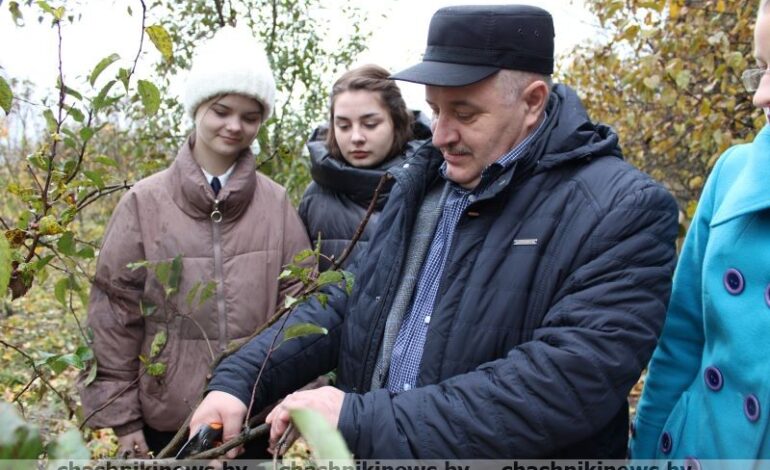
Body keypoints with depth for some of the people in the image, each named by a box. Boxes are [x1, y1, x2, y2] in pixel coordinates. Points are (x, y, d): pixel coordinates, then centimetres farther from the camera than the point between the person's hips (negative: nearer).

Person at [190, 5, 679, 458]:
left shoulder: (624, 212, -18)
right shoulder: (422, 186, 3)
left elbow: (568, 379, -29)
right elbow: (348, 304, 7)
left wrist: (365, 422, -30)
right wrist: (238, 379, -6)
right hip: (368, 450, 6)